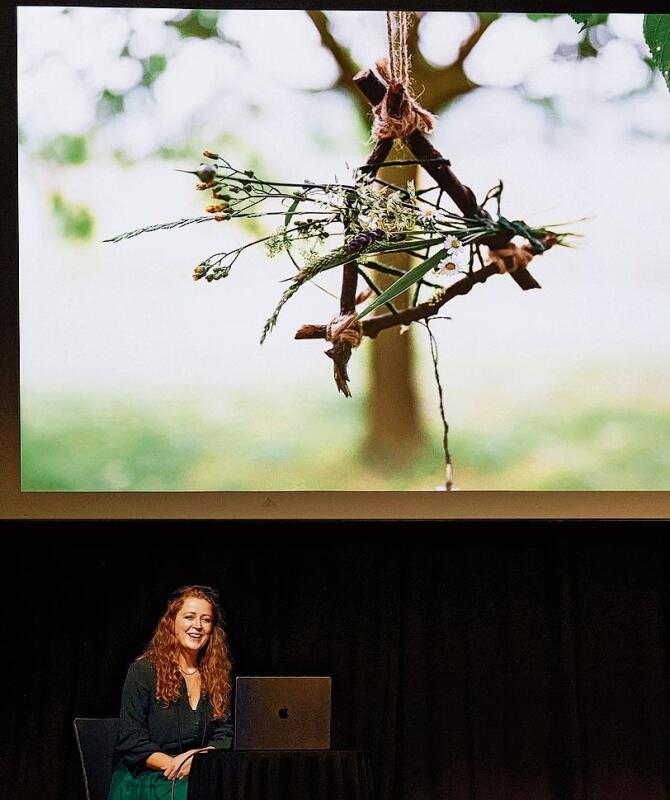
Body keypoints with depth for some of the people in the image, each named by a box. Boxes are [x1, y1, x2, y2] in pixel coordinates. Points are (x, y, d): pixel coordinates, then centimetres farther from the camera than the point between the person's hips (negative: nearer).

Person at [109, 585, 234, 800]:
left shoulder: (218, 675, 14)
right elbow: (131, 741, -4)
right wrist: (172, 764, -18)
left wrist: (202, 758, -15)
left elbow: (224, 734, 8)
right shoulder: (142, 671, 0)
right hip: (146, 780, -5)